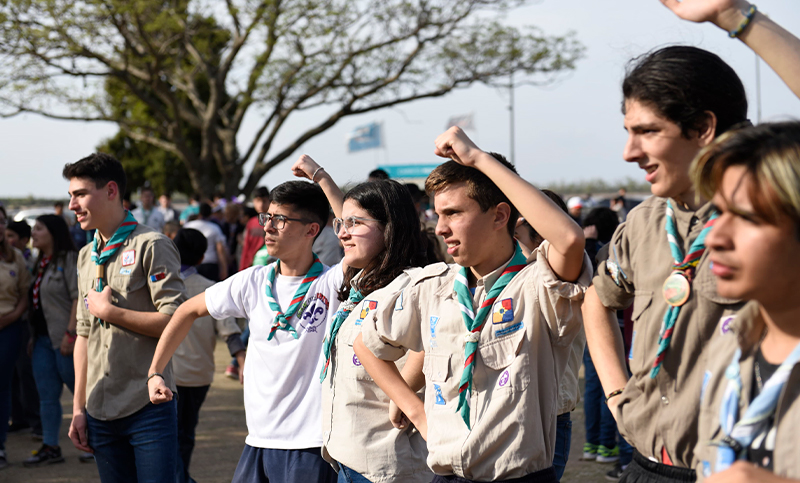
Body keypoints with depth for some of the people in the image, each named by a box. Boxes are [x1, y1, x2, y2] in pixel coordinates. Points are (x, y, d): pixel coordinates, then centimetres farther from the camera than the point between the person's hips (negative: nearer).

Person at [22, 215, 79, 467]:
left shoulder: (70, 259, -10)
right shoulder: (41, 263, 16)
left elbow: (79, 297, -17)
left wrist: (71, 333, -23)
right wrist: (32, 336, 14)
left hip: (64, 339, -8)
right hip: (43, 338, 8)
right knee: (46, 396, 8)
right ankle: (50, 447, 12)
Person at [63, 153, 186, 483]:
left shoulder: (151, 246, -8)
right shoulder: (86, 256, 15)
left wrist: (108, 310, -11)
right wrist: (78, 408, 13)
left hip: (148, 408, -7)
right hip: (100, 412, 7)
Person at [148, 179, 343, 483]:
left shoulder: (332, 284, -9)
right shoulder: (252, 283, 5)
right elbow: (189, 311, 17)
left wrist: (321, 177, -25)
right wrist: (154, 373, 11)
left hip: (312, 446, -5)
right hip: (259, 443, 5)